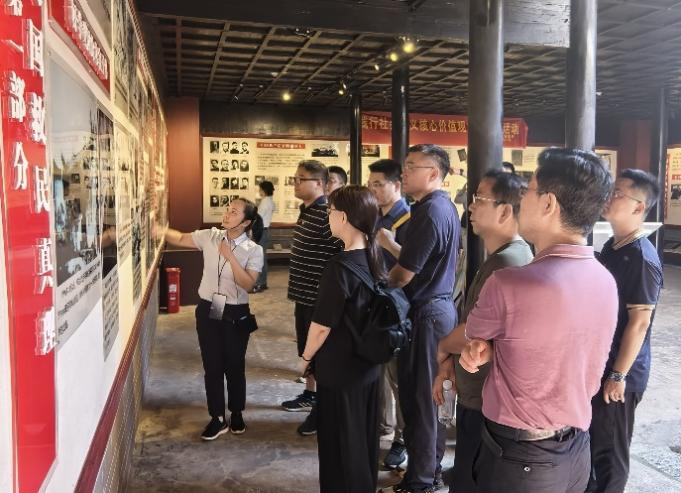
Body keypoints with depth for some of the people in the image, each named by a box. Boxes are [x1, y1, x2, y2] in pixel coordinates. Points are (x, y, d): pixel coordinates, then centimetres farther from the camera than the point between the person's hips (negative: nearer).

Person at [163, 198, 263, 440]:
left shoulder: (254, 250, -11)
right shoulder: (210, 236, -3)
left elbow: (248, 284, -18)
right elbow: (180, 239, 8)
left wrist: (230, 256, -24)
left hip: (236, 314, -2)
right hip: (208, 311, 2)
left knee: (235, 366, 11)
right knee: (212, 366, 9)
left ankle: (236, 414, 33)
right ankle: (218, 418, 25)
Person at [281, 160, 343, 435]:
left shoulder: (326, 214, -21)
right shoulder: (306, 211, 10)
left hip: (319, 297, -9)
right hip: (304, 295, 10)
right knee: (306, 349, 21)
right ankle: (310, 395, 38)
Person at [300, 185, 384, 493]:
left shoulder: (340, 267, -24)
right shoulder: (375, 257, -2)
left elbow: (322, 325, -20)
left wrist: (306, 356, -3)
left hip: (339, 370, -7)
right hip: (368, 364, 8)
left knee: (339, 442, 11)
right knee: (364, 436, 23)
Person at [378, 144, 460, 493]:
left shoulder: (430, 212, -20)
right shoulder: (444, 207, 12)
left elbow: (404, 275, -19)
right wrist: (390, 243, 10)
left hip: (424, 313, -10)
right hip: (440, 306, 10)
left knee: (417, 395, 2)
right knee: (429, 394, 18)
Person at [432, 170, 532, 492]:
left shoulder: (507, 262, -26)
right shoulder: (502, 256, 10)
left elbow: (472, 333, -26)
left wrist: (442, 347, -5)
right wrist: (448, 362, 6)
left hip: (486, 399, -10)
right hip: (479, 392, 10)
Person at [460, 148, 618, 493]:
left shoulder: (507, 283, -26)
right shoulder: (606, 281, -3)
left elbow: (465, 338, -7)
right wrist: (486, 348, -9)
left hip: (519, 456, -7)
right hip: (576, 450, 7)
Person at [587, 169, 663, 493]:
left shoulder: (642, 257, -20)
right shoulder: (611, 246, 7)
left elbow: (639, 321, -21)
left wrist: (618, 374, -19)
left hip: (619, 371, -9)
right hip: (597, 363, 9)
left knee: (609, 448, 7)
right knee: (589, 439, 22)